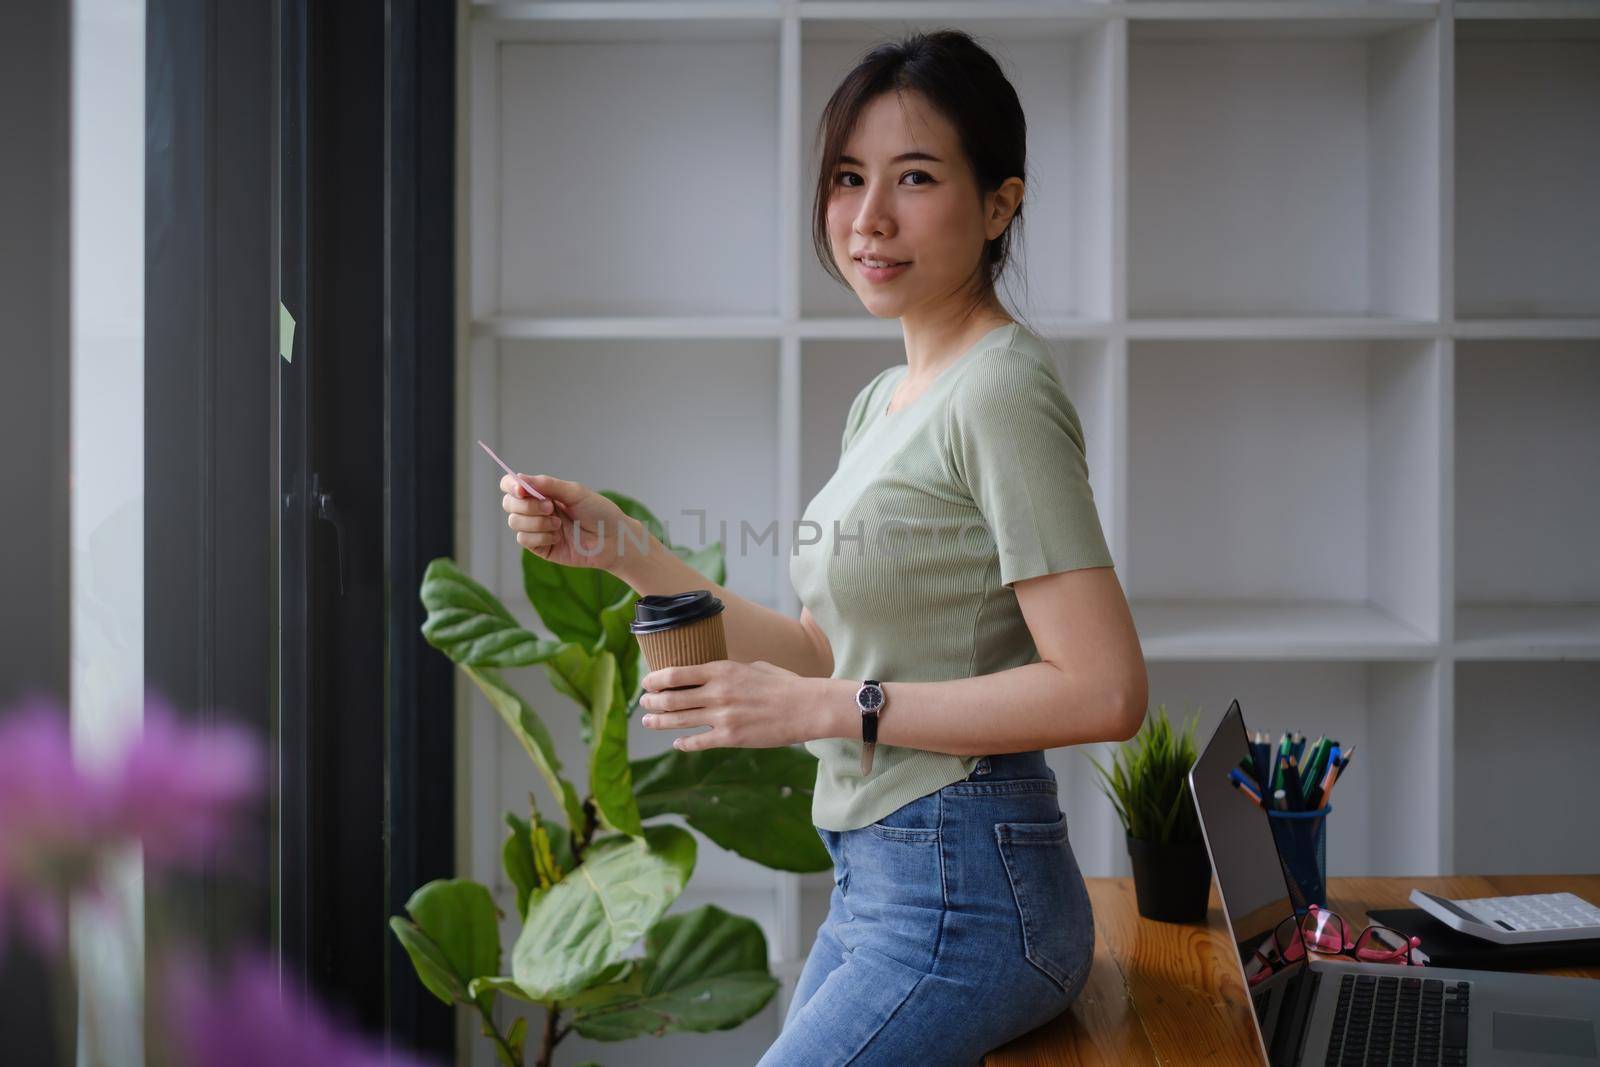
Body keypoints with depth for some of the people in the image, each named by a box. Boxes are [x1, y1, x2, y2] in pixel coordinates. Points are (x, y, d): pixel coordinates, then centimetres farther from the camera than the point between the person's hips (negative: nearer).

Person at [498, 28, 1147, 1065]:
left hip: (962, 892, -9)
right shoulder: (883, 402, 14)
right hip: (879, 884, 9)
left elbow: (1105, 690, -21)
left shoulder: (1002, 393, -15)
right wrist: (626, 551, 4)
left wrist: (827, 709, -19)